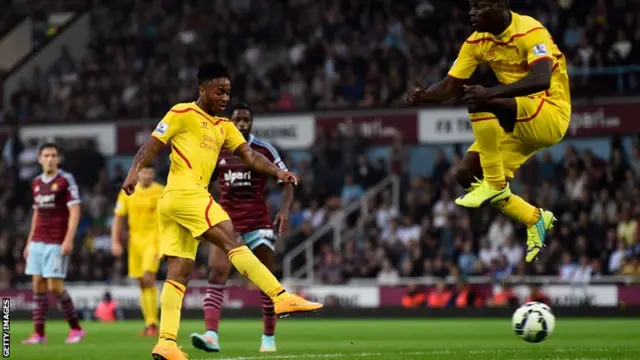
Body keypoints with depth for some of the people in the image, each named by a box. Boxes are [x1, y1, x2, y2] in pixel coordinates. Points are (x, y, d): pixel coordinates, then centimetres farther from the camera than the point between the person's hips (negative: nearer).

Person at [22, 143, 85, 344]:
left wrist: (69, 240, -18)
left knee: (54, 286, -9)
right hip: (38, 242, 6)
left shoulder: (65, 180, -6)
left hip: (57, 243, -6)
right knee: (38, 285, 2)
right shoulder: (37, 182, 13)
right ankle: (39, 334, 3)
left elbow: (75, 211, -10)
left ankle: (76, 328, 4)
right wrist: (30, 241, 18)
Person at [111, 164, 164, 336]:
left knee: (148, 277, -20)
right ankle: (149, 324, 14)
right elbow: (118, 218, 9)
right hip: (135, 239, 4)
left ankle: (152, 323, -16)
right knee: (142, 282, 6)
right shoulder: (127, 192, 5)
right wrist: (115, 242, 0)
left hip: (153, 238, -4)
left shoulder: (161, 193, -2)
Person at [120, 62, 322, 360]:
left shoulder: (224, 127, 22)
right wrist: (134, 170, -19)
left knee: (178, 275, 3)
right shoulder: (182, 113, 1)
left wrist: (277, 172, -4)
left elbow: (249, 155, 13)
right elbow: (152, 144, -3)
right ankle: (281, 298, -22)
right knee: (233, 243, -16)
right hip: (184, 193, -9)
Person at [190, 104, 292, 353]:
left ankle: (269, 337, 19)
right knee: (218, 272, -17)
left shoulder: (264, 150, -2)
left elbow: (287, 182, 0)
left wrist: (284, 209, -16)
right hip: (226, 220, 1)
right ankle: (211, 335, -27)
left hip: (259, 222, -1)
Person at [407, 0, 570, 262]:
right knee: (467, 175, -5)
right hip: (517, 123, 8)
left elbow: (541, 80, -35)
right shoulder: (477, 42, 2)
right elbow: (450, 87, 4)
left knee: (480, 104, -31)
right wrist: (422, 95, -19)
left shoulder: (530, 32, -20)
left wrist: (490, 93, -46)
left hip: (551, 115, -8)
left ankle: (495, 184, -16)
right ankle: (536, 220, 10)